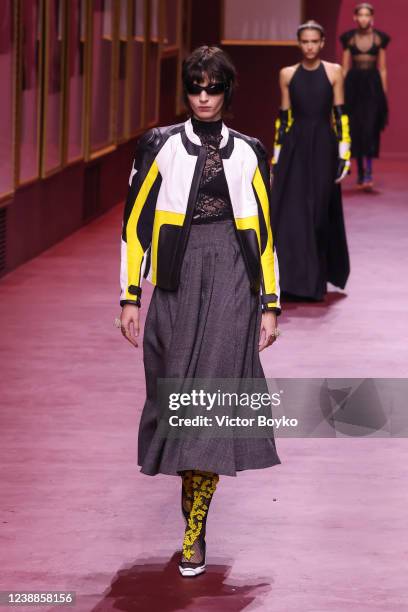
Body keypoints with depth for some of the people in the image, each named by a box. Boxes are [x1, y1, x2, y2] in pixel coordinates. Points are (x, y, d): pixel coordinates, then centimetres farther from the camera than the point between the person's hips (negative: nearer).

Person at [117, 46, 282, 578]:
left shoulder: (248, 154, 9)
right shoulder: (161, 147, 6)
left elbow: (265, 232, 11)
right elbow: (135, 221, 5)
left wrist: (270, 305, 7)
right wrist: (130, 296, -1)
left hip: (232, 280, 0)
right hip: (178, 279, 0)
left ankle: (195, 534, -8)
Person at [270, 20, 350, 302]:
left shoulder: (334, 72, 1)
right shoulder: (288, 74, 5)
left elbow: (340, 115, -1)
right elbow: (283, 117, 8)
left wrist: (344, 152, -7)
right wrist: (277, 154, 6)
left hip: (323, 147, -1)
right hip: (294, 148, 1)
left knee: (320, 212, 6)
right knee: (291, 213, -5)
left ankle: (317, 279, 21)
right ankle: (294, 279, -2)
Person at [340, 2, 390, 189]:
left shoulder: (380, 38, 3)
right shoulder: (349, 39, 6)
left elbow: (382, 69, 6)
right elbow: (345, 68, 8)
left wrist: (384, 93, 2)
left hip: (373, 86, -2)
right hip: (354, 85, 2)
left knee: (370, 129, -12)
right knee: (356, 130, 3)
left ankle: (368, 172, -13)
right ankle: (361, 172, 12)